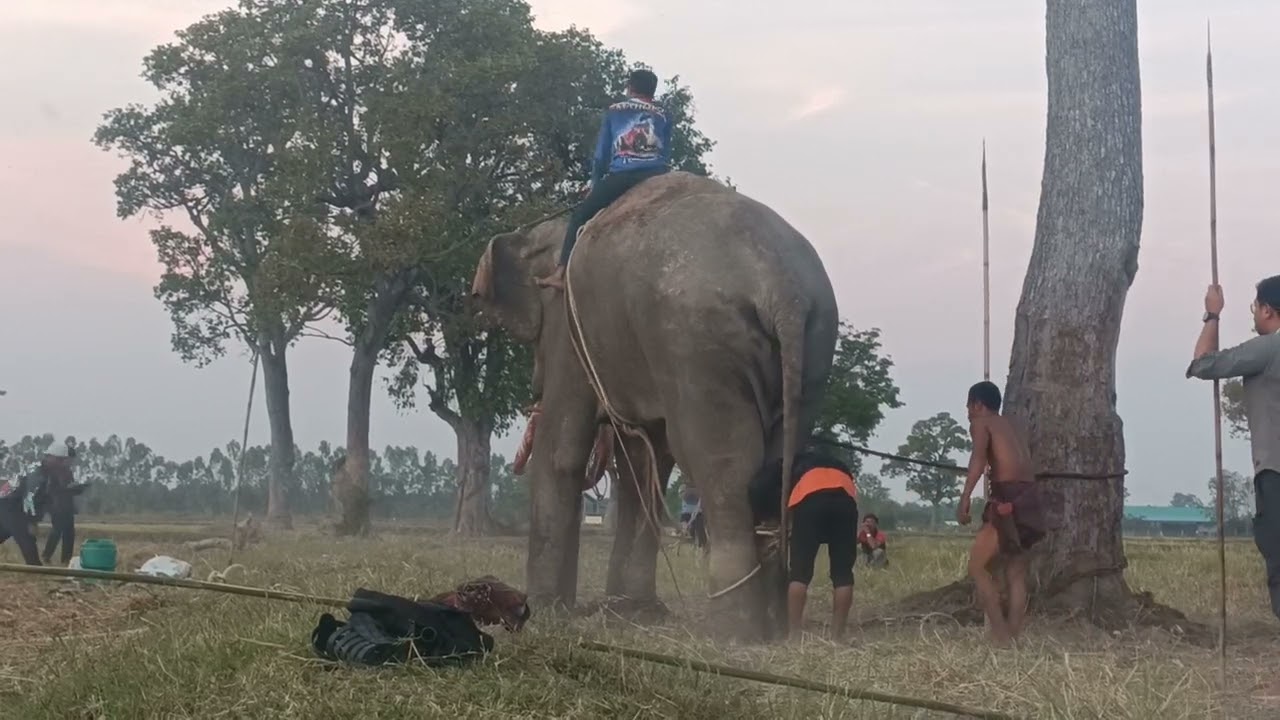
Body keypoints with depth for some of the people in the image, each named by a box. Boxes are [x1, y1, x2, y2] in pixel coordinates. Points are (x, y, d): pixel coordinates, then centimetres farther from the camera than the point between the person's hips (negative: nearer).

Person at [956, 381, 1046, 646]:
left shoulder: (981, 422, 3)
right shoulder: (1009, 427, 28)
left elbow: (979, 456, -14)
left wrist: (964, 499, -23)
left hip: (1009, 499, -8)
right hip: (1029, 498, 8)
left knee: (977, 566, -3)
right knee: (1016, 574, 12)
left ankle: (1001, 635, -11)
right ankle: (1015, 636, 9)